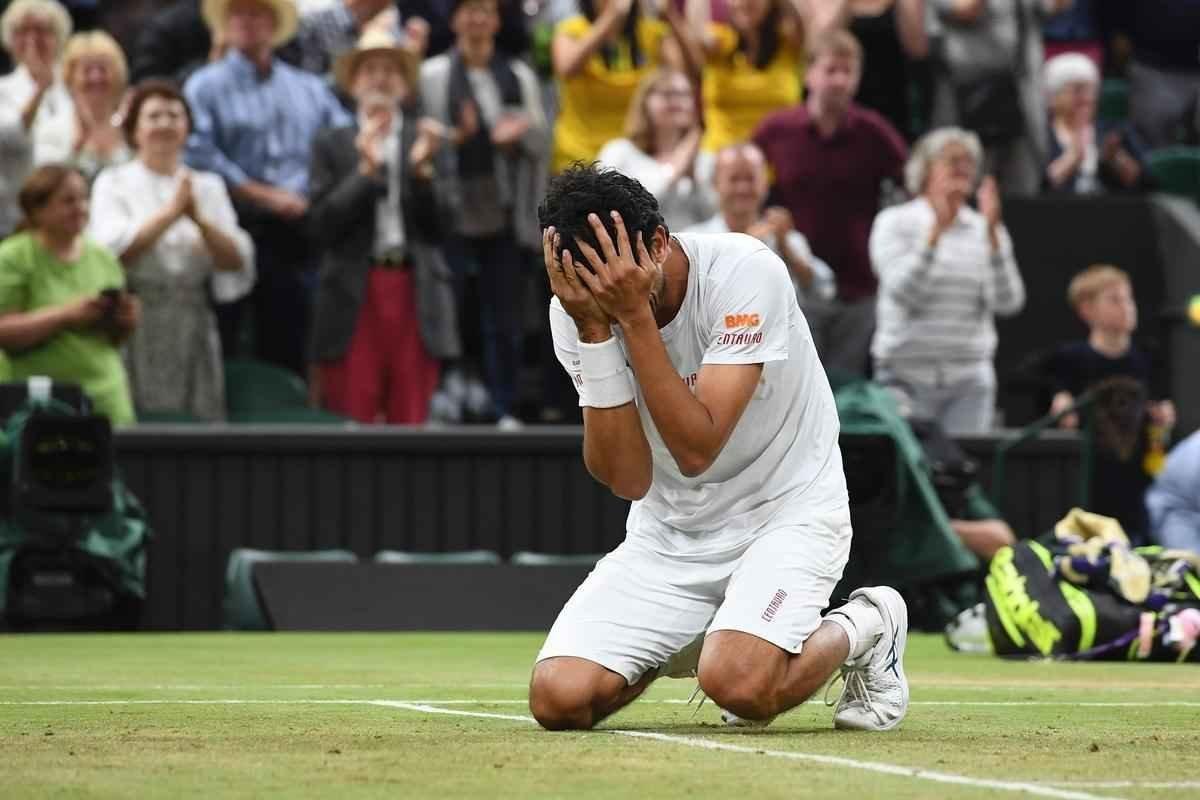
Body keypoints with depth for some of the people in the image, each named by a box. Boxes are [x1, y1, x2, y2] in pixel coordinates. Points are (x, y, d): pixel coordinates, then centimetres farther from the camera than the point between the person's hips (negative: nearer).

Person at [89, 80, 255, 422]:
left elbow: (236, 262, 3)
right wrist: (171, 212, -15)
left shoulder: (208, 186, 13)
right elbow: (115, 251, -11)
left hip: (192, 326, 3)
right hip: (138, 326, -3)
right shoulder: (114, 184, 6)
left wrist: (199, 219, -12)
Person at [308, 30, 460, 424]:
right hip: (354, 295, -1)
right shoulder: (332, 145, 8)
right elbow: (325, 224, -2)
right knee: (350, 424, -4)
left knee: (411, 420, 0)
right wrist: (366, 169, -10)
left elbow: (439, 225, 4)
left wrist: (423, 168, -10)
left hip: (416, 294, 1)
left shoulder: (427, 141, 11)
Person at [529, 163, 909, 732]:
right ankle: (696, 643, 16)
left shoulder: (745, 273, -24)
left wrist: (635, 315, -33)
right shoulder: (574, 311, -11)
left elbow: (696, 450, -30)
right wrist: (594, 331, -26)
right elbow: (629, 480, -17)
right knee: (558, 698, -15)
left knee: (739, 685, -32)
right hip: (667, 532, 5)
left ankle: (862, 629, 2)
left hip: (784, 512, -5)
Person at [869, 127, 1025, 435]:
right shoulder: (894, 223, 2)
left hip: (969, 378, 2)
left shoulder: (984, 230, 9)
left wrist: (992, 233, -13)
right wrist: (936, 231, -20)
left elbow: (1007, 302, -4)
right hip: (908, 375, -2)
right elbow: (903, 291, -13)